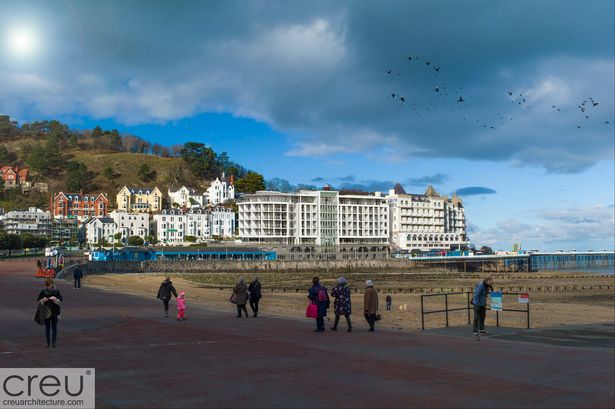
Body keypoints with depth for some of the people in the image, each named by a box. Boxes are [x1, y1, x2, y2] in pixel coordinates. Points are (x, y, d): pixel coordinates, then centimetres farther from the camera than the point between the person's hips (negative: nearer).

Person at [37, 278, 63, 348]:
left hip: (55, 312, -1)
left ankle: (53, 342, 5)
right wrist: (43, 300, -17)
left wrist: (55, 299, -24)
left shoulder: (56, 291, -3)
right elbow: (38, 301, 4)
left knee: (54, 327, -2)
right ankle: (48, 342, 11)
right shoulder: (43, 291, 1)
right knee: (47, 327, 4)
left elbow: (60, 301, -4)